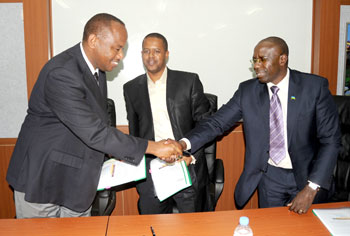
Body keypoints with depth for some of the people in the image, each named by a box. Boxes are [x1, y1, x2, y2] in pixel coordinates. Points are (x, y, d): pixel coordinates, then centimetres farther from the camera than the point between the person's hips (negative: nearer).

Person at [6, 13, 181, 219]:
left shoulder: (96, 68, 2)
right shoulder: (61, 73, -27)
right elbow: (93, 132, -31)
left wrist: (115, 153, 2)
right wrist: (153, 147, -27)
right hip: (42, 180, -8)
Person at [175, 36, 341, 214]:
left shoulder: (315, 86, -12)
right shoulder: (247, 90, -5)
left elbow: (331, 140, -12)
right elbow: (217, 122, -9)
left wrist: (311, 188, -19)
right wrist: (184, 144, -27)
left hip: (308, 176, -1)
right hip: (269, 176, 1)